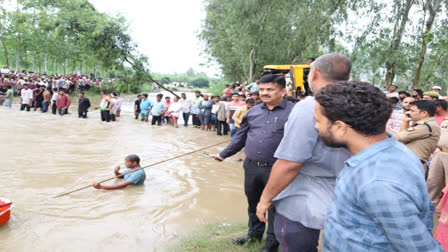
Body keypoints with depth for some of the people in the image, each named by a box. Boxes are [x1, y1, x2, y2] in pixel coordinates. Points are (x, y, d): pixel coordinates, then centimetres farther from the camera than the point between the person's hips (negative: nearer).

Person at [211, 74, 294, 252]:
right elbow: (241, 137, 15)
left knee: (274, 207, 10)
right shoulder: (253, 111, 7)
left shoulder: (293, 112, -11)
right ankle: (254, 233, 45)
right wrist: (224, 154, 17)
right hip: (251, 166, 6)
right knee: (253, 203, 21)